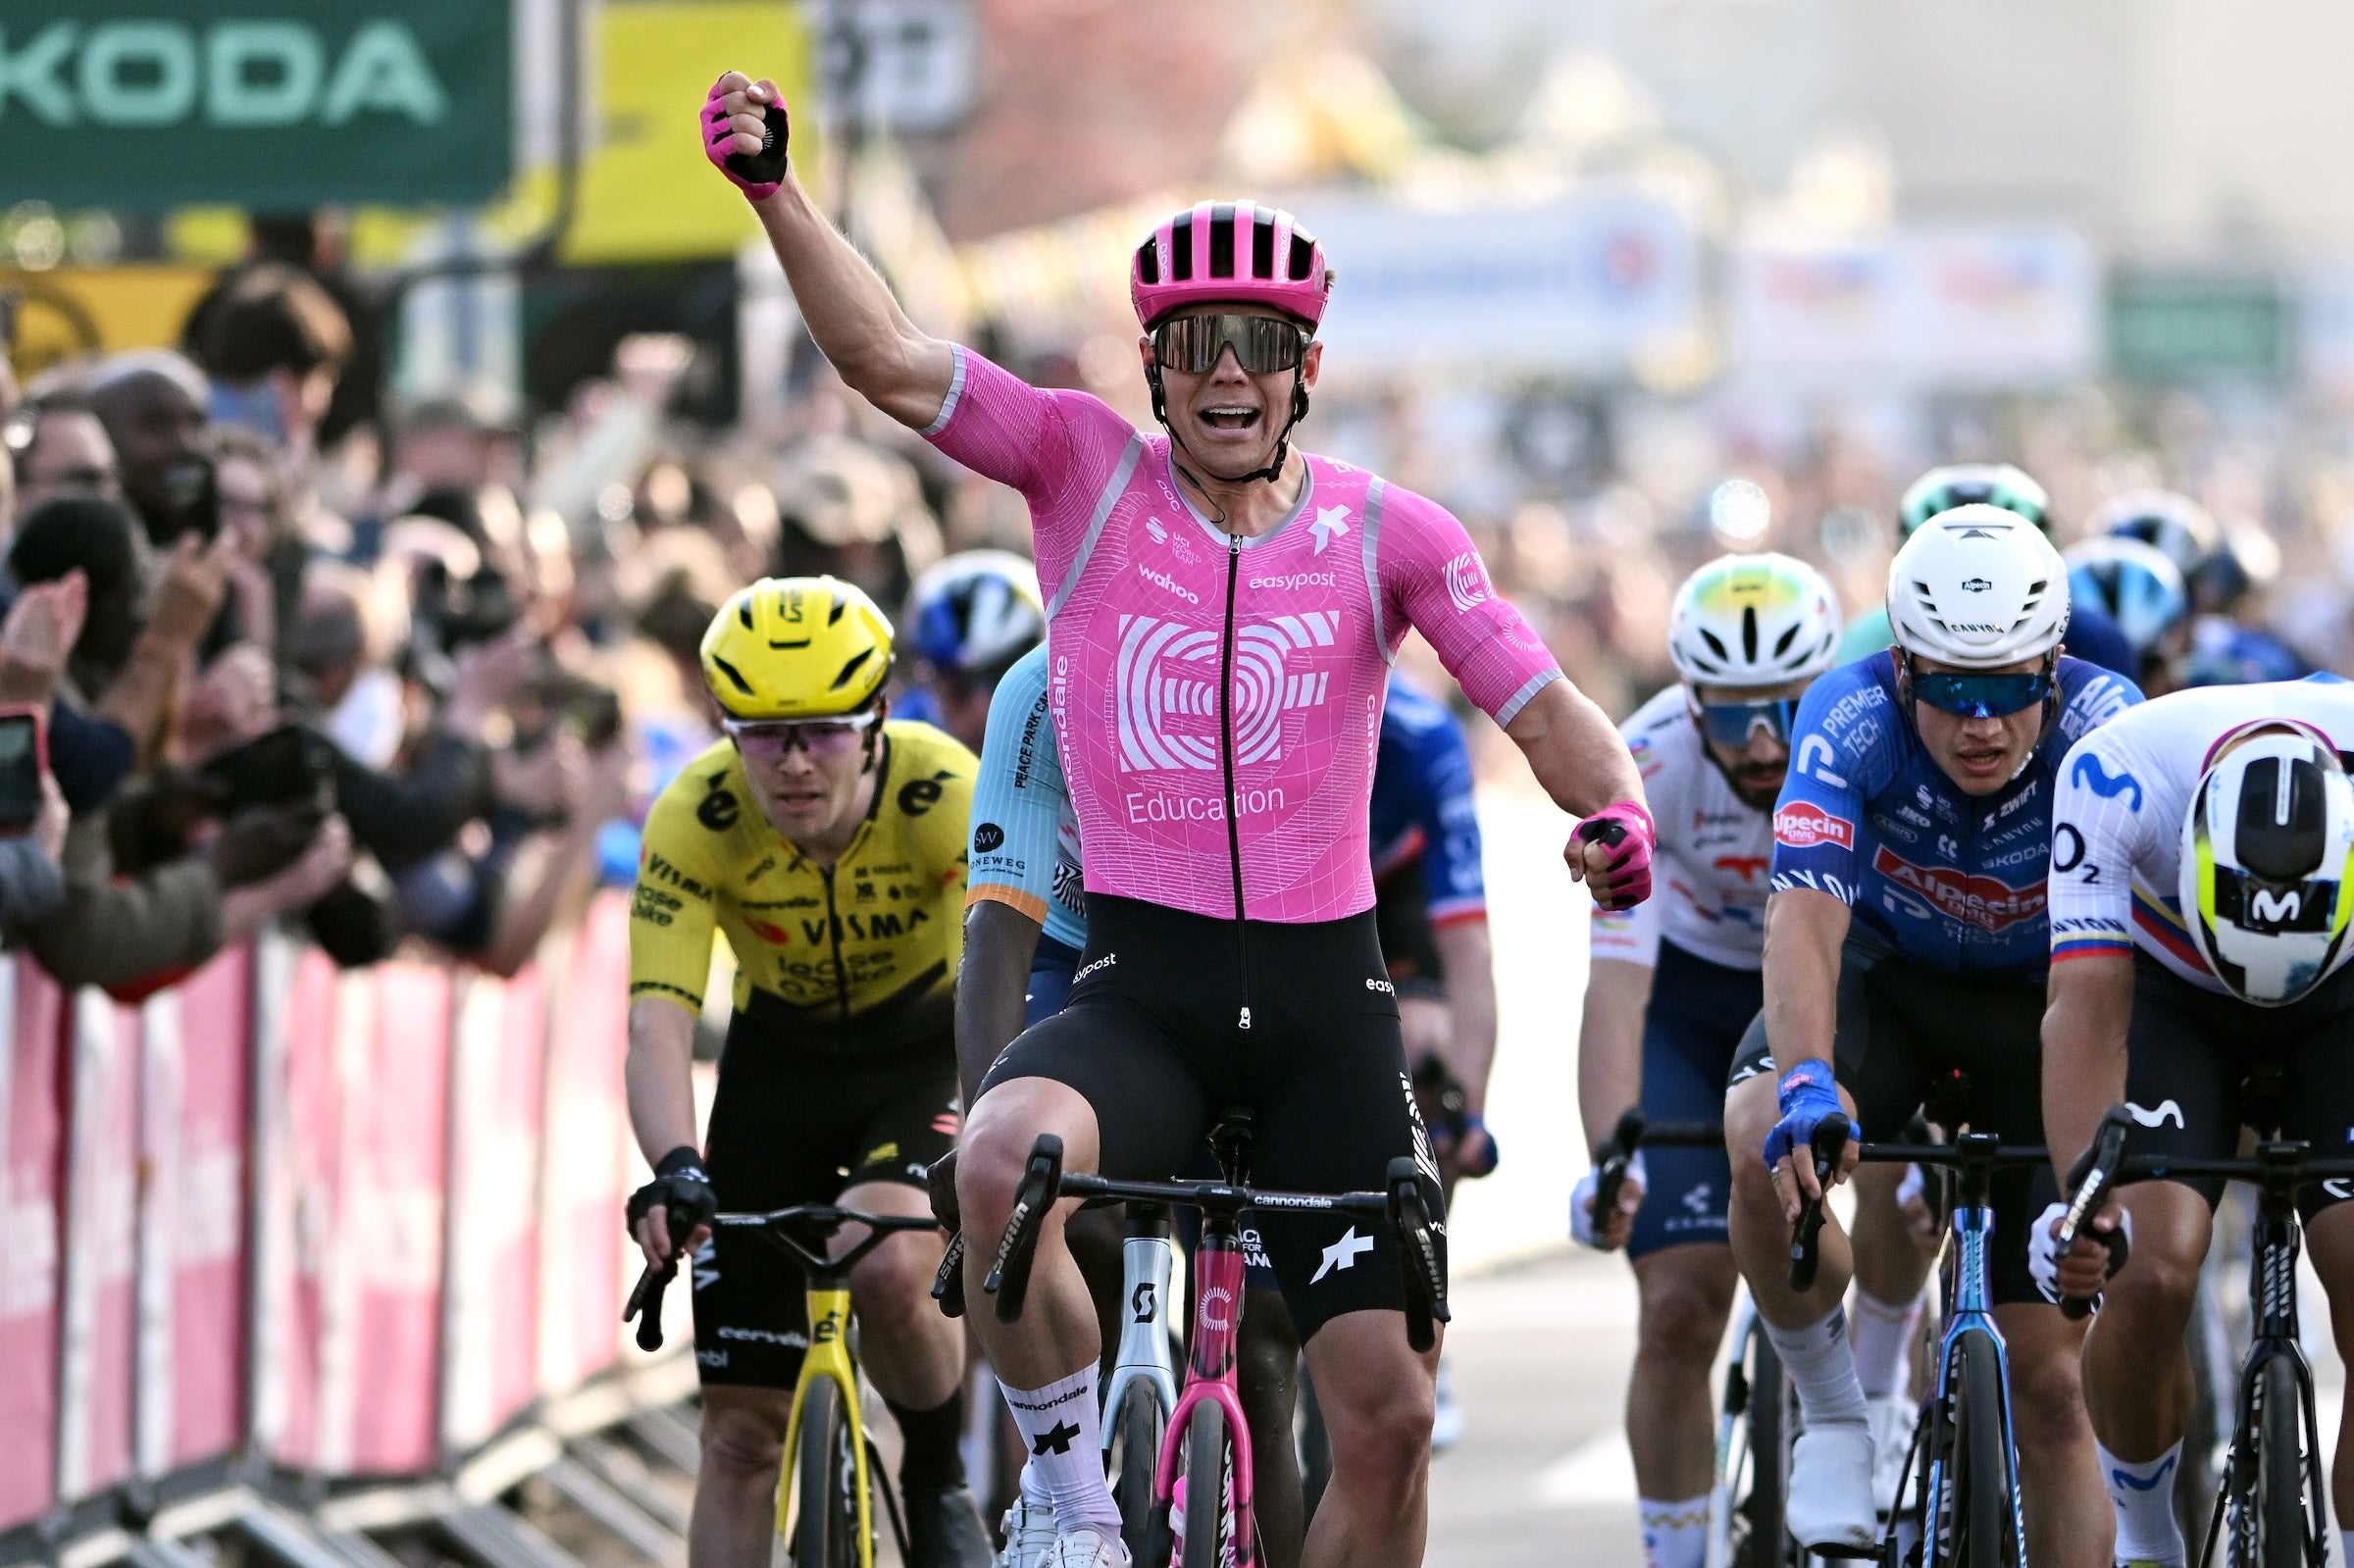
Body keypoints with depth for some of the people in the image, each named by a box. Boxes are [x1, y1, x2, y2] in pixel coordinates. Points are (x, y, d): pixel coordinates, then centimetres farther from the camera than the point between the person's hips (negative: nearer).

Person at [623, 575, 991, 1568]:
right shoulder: (697, 816, -25)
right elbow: (659, 1022, -32)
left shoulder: (943, 794, -29)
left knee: (889, 1271, -32)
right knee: (744, 1429, -2)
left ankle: (939, 1484, -2)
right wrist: (677, 1168, -51)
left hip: (927, 1050, -2)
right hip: (781, 1061, 2)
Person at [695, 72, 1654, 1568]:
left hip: (1325, 1004, 1)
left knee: (1388, 1412, -5)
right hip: (1141, 988, -1)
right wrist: (774, 184, -22)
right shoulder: (1089, 473, 0)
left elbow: (1540, 703, -4)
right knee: (1002, 1160, -35)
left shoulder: (1386, 532, 2)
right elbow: (889, 359, -9)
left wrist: (1616, 810, -26)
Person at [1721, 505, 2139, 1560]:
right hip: (1884, 974, 0)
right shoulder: (1852, 721, -30)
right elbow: (1804, 917, -41)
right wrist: (1807, 1083, -59)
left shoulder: (2102, 730, -30)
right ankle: (1832, 1413, -10)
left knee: (2048, 1376, -4)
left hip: (2037, 998, 0)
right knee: (1771, 1151, -33)